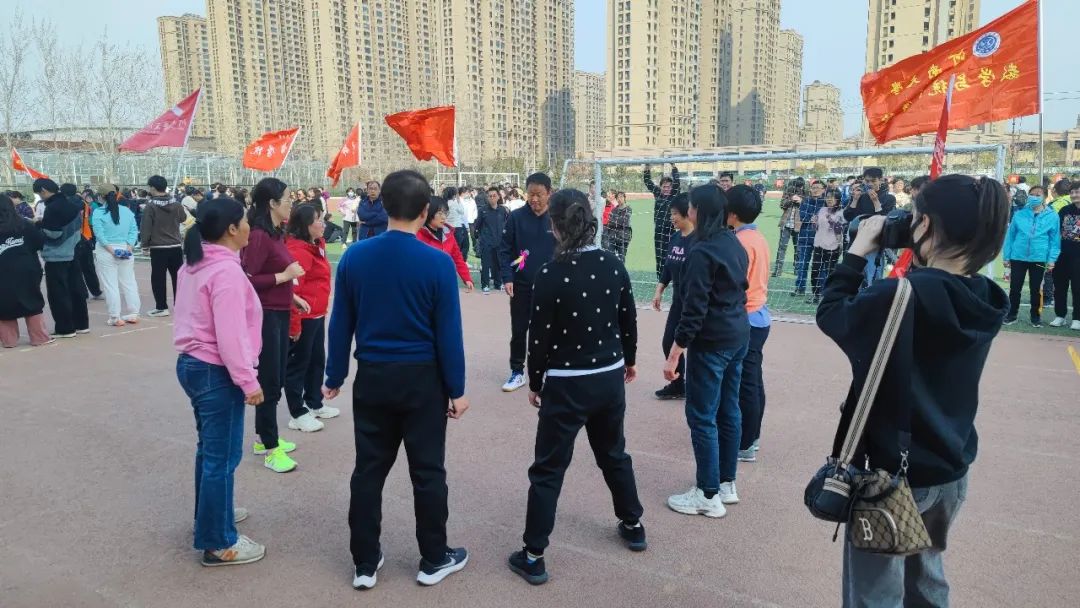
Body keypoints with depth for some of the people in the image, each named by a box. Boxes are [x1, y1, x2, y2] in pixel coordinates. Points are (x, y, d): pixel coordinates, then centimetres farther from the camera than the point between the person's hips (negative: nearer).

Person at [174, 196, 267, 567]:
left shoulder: (194, 265, 10)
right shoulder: (226, 270, -21)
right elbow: (230, 335, -25)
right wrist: (248, 381, -19)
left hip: (192, 363, 10)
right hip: (216, 372, -10)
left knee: (210, 448, 24)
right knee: (223, 457, -1)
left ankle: (210, 513, 40)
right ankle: (218, 543, 8)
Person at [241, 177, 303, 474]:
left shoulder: (276, 234, 11)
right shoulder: (258, 236, -17)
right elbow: (247, 280, -23)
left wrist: (291, 294, 13)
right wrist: (284, 276, -20)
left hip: (279, 314, 10)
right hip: (264, 316, -10)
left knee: (276, 380, 17)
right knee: (269, 382, -1)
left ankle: (264, 438, 31)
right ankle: (270, 448, 9)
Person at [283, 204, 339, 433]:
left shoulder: (316, 244, 11)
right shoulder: (297, 250, -21)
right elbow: (291, 289, -24)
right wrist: (294, 323, -22)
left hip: (317, 315, 10)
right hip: (303, 317, -10)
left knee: (317, 360, 20)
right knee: (298, 364, 3)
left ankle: (315, 404, 35)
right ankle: (298, 414, 13)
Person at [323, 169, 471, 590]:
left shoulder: (354, 256, -4)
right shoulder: (438, 262, -14)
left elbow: (340, 324, 2)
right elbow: (448, 333, -11)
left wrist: (335, 376, 13)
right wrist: (456, 389, -2)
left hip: (372, 377, 3)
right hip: (422, 378, -3)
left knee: (368, 470, 13)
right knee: (427, 470, 10)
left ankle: (364, 563, 24)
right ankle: (434, 560, 25)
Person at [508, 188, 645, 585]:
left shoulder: (552, 274, -16)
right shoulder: (614, 266, -2)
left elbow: (540, 336, -11)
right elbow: (629, 321, 7)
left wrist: (534, 382, 2)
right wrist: (629, 359, 24)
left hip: (566, 383, -5)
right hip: (610, 377, 5)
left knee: (548, 469, 5)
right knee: (614, 454, 25)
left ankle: (533, 557, 11)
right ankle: (633, 525, 41)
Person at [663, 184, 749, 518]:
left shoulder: (702, 252, -19)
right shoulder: (734, 243, 8)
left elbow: (694, 309, -22)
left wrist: (674, 355, -18)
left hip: (711, 341, -9)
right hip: (738, 335, 9)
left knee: (702, 416, 1)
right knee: (729, 410, 16)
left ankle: (709, 495, 9)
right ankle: (727, 483, 27)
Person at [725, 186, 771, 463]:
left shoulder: (740, 241, -18)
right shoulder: (759, 238, 10)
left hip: (745, 321, -9)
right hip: (758, 317, 9)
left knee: (745, 386, -1)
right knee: (753, 382, 17)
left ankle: (746, 446, 8)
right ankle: (752, 436, 28)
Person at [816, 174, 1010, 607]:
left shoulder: (905, 295, -25)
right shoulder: (983, 301, -2)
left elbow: (832, 315, -13)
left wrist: (858, 250, -5)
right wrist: (920, 264, 3)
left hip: (893, 471, -8)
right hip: (951, 469, 8)